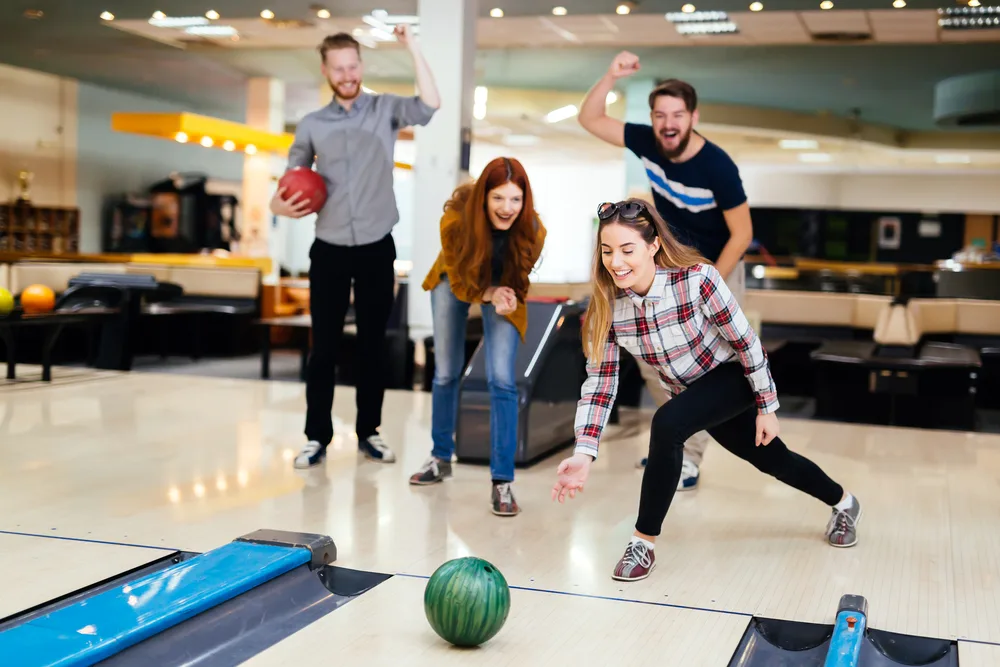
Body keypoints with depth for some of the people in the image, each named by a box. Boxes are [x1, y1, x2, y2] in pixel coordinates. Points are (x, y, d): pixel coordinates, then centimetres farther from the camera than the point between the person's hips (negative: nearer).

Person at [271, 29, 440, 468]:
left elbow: (429, 106, -18)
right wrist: (282, 205, -12)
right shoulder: (312, 125, 5)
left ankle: (369, 433, 19)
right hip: (330, 251, 1)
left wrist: (412, 47, -21)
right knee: (324, 348, 2)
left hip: (377, 249, -1)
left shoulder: (386, 110, 1)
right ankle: (317, 437, 11)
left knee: (373, 346, 8)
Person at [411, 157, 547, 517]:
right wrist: (490, 294, -36)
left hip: (504, 289, -1)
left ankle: (502, 482, -10)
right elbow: (459, 282, -20)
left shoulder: (533, 231, -32)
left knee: (501, 380, -14)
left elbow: (520, 282, -14)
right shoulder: (455, 220, -35)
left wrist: (507, 299, -34)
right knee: (446, 374, 11)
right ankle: (441, 458, 33)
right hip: (457, 283, 1)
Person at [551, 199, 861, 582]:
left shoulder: (698, 280, -33)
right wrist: (583, 454, -28)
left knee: (667, 424, -30)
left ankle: (645, 542, -13)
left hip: (736, 376, -5)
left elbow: (746, 342, -21)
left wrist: (766, 408, -13)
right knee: (770, 460, 21)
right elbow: (599, 383, -17)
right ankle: (843, 503, 51)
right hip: (692, 391, 5)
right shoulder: (606, 307, -20)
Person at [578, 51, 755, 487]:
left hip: (717, 270, -6)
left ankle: (688, 461, 2)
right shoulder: (647, 143, -15)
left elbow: (742, 233, -22)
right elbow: (589, 120, -10)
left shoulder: (718, 166, -29)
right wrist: (612, 76, -25)